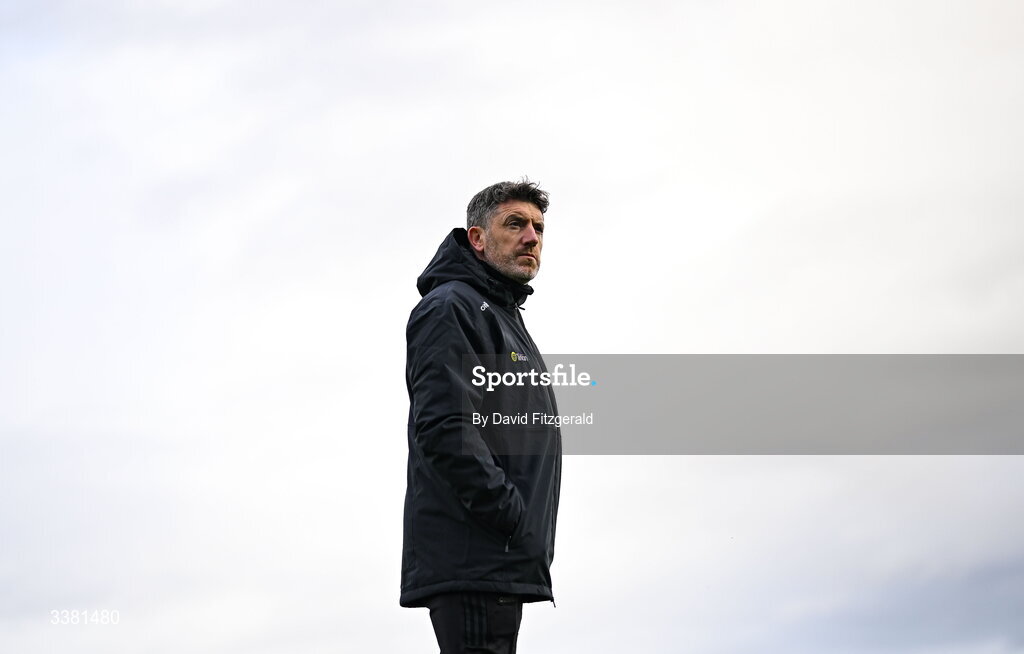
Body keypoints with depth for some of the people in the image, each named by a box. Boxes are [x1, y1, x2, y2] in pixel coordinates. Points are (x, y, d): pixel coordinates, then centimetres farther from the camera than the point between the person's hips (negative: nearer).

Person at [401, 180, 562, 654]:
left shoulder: (506, 317, 27)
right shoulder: (451, 308, -5)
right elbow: (443, 428, -19)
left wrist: (531, 540, 17)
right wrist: (514, 519, -20)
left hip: (502, 565, 10)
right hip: (474, 560, -10)